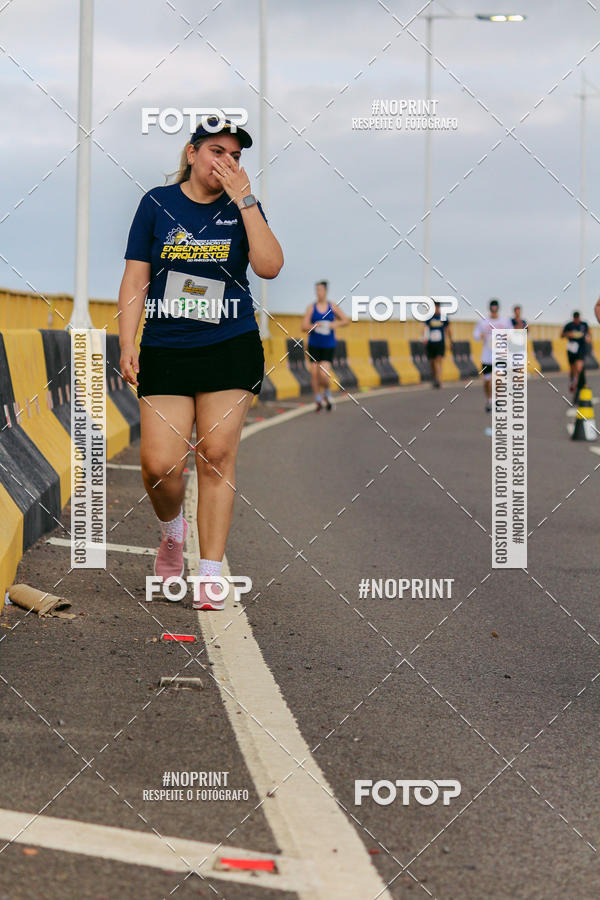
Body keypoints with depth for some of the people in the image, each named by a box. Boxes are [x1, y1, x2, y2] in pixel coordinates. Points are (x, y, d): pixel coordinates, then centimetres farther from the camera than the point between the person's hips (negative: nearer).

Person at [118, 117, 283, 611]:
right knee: (160, 464, -9)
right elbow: (135, 278, 3)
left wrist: (243, 199, -13)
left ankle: (209, 577, 0)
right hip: (166, 349, 0)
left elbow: (269, 266, -11)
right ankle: (172, 530, 25)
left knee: (217, 455, -5)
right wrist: (128, 344, -5)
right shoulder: (158, 203, 3)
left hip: (231, 347, 0)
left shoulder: (243, 207, 5)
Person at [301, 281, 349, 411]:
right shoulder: (311, 308, 0)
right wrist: (314, 326, -23)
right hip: (314, 345, 1)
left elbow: (346, 320, 8)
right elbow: (303, 326, -4)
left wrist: (335, 324, -10)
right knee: (314, 373, -3)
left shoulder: (333, 307, 2)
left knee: (324, 374, -15)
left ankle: (327, 394, 15)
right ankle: (318, 401, 12)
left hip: (328, 346, -1)